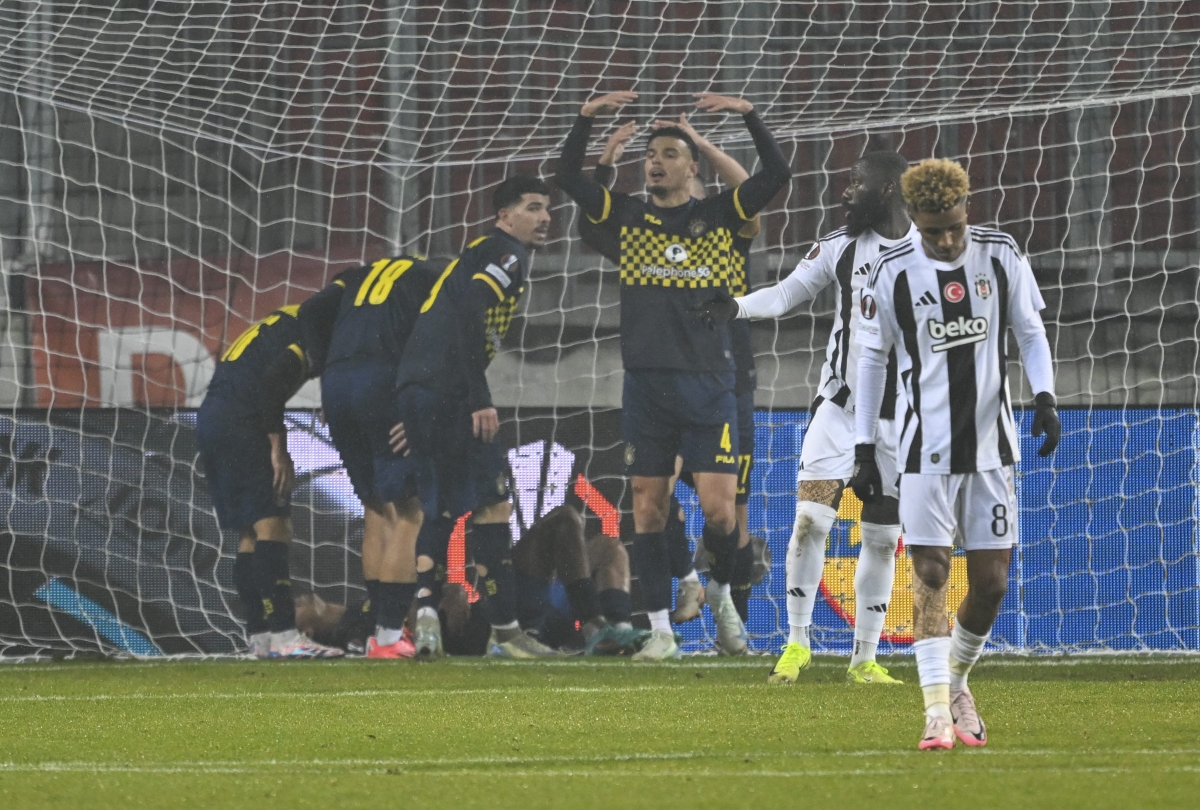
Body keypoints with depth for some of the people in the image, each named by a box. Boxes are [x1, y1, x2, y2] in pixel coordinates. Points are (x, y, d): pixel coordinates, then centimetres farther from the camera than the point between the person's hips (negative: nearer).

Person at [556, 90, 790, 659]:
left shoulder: (719, 217, 6)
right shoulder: (628, 218, 10)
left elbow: (776, 175, -2)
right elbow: (568, 179, 4)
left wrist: (748, 115, -11)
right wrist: (586, 119, -6)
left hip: (708, 383, -2)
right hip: (645, 385, 2)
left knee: (718, 507, -8)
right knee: (648, 506, 1)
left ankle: (720, 591, 21)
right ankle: (661, 628, 8)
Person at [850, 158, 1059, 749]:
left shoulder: (1001, 255, -2)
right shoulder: (893, 272, -6)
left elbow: (1030, 331, 9)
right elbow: (872, 359, 3)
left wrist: (1044, 396, -9)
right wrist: (864, 450, 2)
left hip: (990, 445, 2)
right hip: (926, 450, -2)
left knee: (991, 583, 2)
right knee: (929, 574, -10)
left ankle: (956, 681, 26)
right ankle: (938, 713, -11)